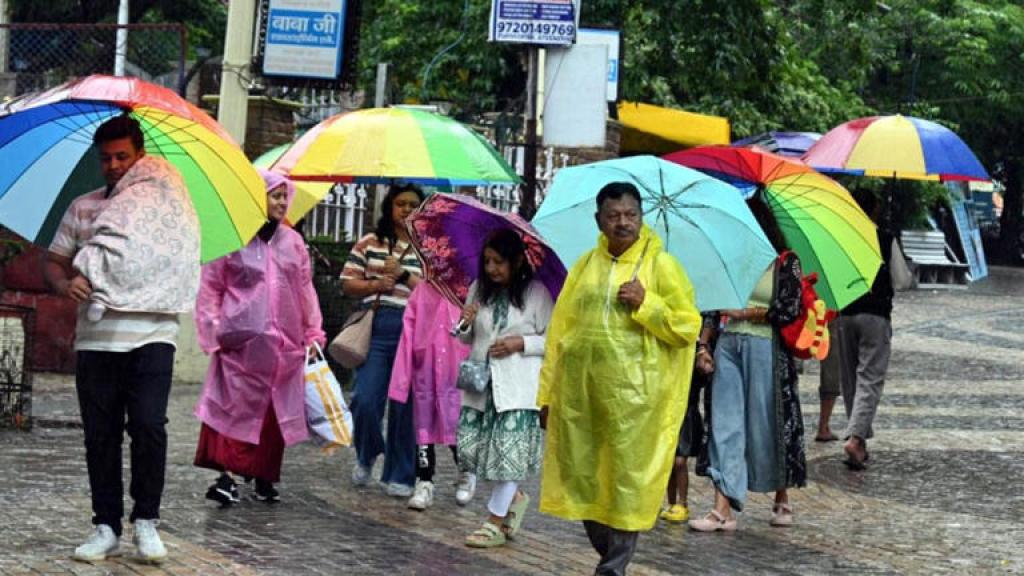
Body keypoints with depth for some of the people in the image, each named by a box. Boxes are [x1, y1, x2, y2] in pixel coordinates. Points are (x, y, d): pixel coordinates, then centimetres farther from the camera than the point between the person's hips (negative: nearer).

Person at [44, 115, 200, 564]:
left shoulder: (163, 201, 6)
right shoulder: (82, 208, 15)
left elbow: (170, 258, -5)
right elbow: (54, 261, 13)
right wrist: (64, 283, -11)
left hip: (151, 337, -3)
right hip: (94, 339, 3)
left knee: (149, 425, -12)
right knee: (100, 434, 3)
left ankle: (145, 521, 0)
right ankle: (106, 526, 10)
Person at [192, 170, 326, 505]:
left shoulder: (292, 242, 12)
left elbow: (305, 290, 17)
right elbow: (210, 289, 2)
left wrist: (313, 334, 14)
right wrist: (214, 332, -4)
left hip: (284, 345, 4)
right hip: (241, 342, -4)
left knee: (275, 413, 5)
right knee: (236, 408, -10)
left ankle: (264, 478, 13)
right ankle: (226, 475, -12)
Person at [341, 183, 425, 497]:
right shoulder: (369, 244, 12)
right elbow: (348, 284, 10)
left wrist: (403, 276, -9)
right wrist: (376, 285, -6)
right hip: (377, 328, 0)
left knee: (404, 408, 1)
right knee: (365, 401, -10)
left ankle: (399, 476, 13)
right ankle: (366, 456, 19)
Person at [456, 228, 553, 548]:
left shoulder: (536, 293, -5)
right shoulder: (479, 289, 8)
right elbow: (467, 338, 15)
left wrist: (520, 343, -15)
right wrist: (465, 324, -7)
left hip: (518, 388, -5)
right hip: (481, 382, 5)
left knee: (508, 449, -7)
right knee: (471, 445, 0)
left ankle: (495, 523, 4)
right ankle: (515, 497, 25)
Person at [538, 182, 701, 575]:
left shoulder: (661, 265, 2)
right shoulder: (584, 267, 12)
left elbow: (688, 327, -1)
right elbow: (560, 331, 12)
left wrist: (646, 303, -15)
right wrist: (548, 392, 8)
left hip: (634, 393, -4)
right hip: (579, 390, 4)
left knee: (627, 480, -3)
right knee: (581, 475, 8)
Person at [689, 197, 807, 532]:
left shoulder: (785, 263, 0)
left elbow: (789, 311, -8)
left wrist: (745, 312, -7)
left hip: (766, 350, -4)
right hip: (729, 347, 4)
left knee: (768, 424, 3)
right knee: (726, 423, -2)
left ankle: (782, 500, 23)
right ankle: (723, 509, -5)